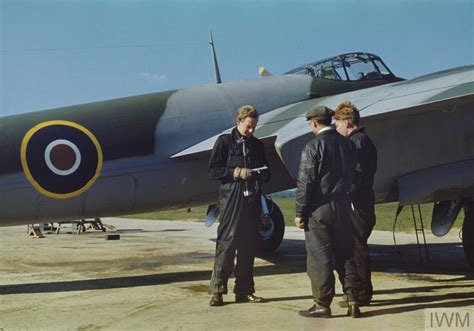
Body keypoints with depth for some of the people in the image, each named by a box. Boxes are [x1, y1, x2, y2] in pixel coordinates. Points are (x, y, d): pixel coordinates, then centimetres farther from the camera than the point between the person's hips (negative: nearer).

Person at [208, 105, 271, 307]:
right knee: (226, 243, -8)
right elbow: (213, 170, -2)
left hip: (253, 199, 5)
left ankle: (244, 290, 14)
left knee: (248, 245, 6)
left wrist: (261, 174, -2)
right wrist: (235, 172, -13)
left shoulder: (257, 145, 16)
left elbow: (266, 174, 20)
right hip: (231, 199, -5)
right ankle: (217, 290, -2)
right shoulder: (225, 142, 3)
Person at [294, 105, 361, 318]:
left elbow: (305, 182, -14)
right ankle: (352, 302, 14)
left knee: (319, 257, 2)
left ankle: (322, 304, 7)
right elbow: (352, 176, 12)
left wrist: (300, 212, -10)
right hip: (342, 206, 6)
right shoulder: (346, 143, 7)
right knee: (345, 255, 13)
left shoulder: (313, 146, -12)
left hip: (319, 208, -6)